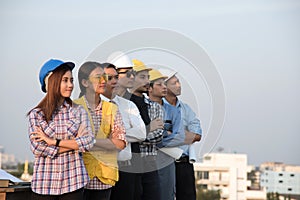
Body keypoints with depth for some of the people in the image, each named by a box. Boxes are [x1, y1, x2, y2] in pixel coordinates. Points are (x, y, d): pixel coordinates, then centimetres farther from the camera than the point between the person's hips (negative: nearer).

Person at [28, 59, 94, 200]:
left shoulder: (79, 111, 7)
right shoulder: (36, 114, 3)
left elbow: (88, 142, -4)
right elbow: (37, 148, -7)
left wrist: (54, 142, -10)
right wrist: (73, 145, -7)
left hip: (73, 181, 1)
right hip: (44, 183, -1)